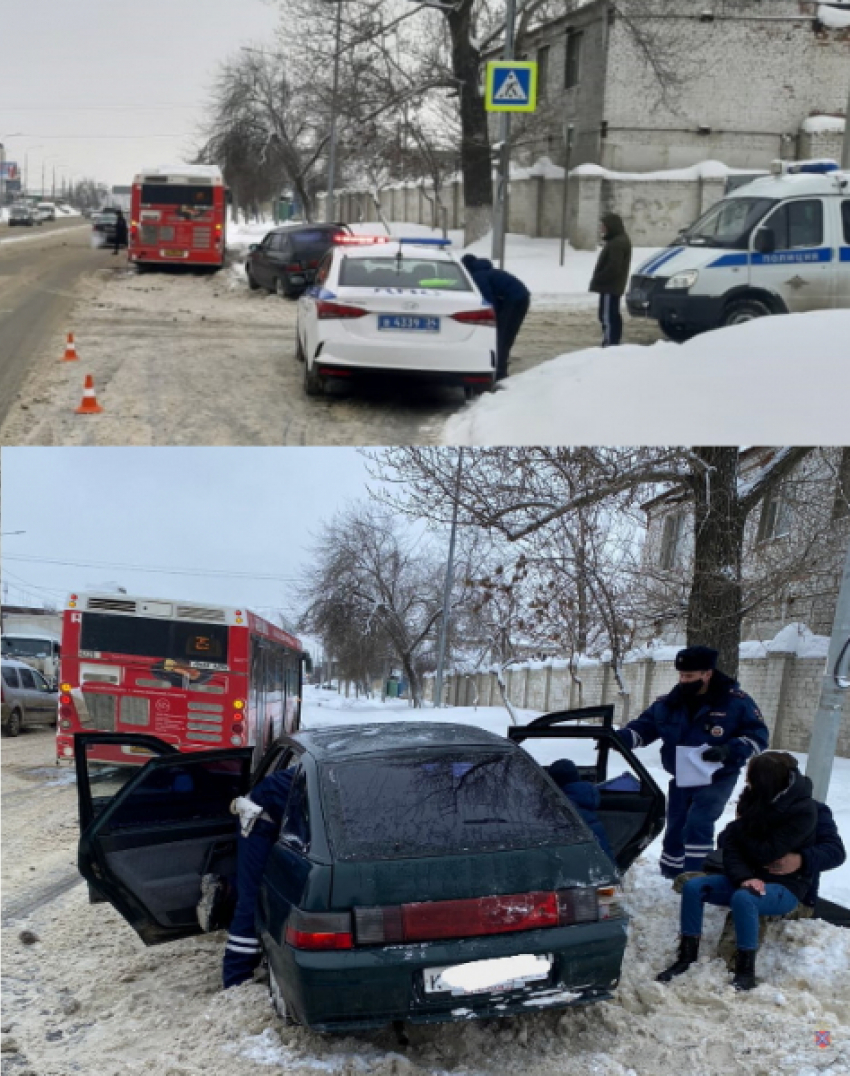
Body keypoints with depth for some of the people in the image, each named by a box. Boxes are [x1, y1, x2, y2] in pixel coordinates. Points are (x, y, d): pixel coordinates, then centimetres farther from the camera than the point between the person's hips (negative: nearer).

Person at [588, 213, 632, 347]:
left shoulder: (617, 243, -17)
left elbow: (613, 267, -24)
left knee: (607, 316, -13)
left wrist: (598, 279, -16)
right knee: (613, 315, 15)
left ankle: (610, 344, -15)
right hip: (614, 286, 11)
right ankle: (613, 343, 21)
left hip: (610, 286, -11)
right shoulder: (620, 240, 18)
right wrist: (598, 279, 17)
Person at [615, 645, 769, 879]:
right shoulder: (669, 703, -3)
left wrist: (729, 750, -30)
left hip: (717, 778, -5)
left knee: (698, 824, -22)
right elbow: (643, 726, 2)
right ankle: (670, 877, 29)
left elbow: (759, 735, -12)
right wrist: (619, 737, -18)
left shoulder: (735, 701, -14)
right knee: (674, 829, 13)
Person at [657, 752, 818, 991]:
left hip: (785, 887, -6)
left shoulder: (803, 810, -17)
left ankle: (746, 973, -22)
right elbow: (731, 845, -3)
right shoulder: (755, 800, -1)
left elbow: (766, 854, -20)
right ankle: (686, 957, -7)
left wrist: (740, 829, -7)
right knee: (693, 887, -15)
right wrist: (744, 877, -19)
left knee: (742, 899, -36)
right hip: (749, 878, 6)